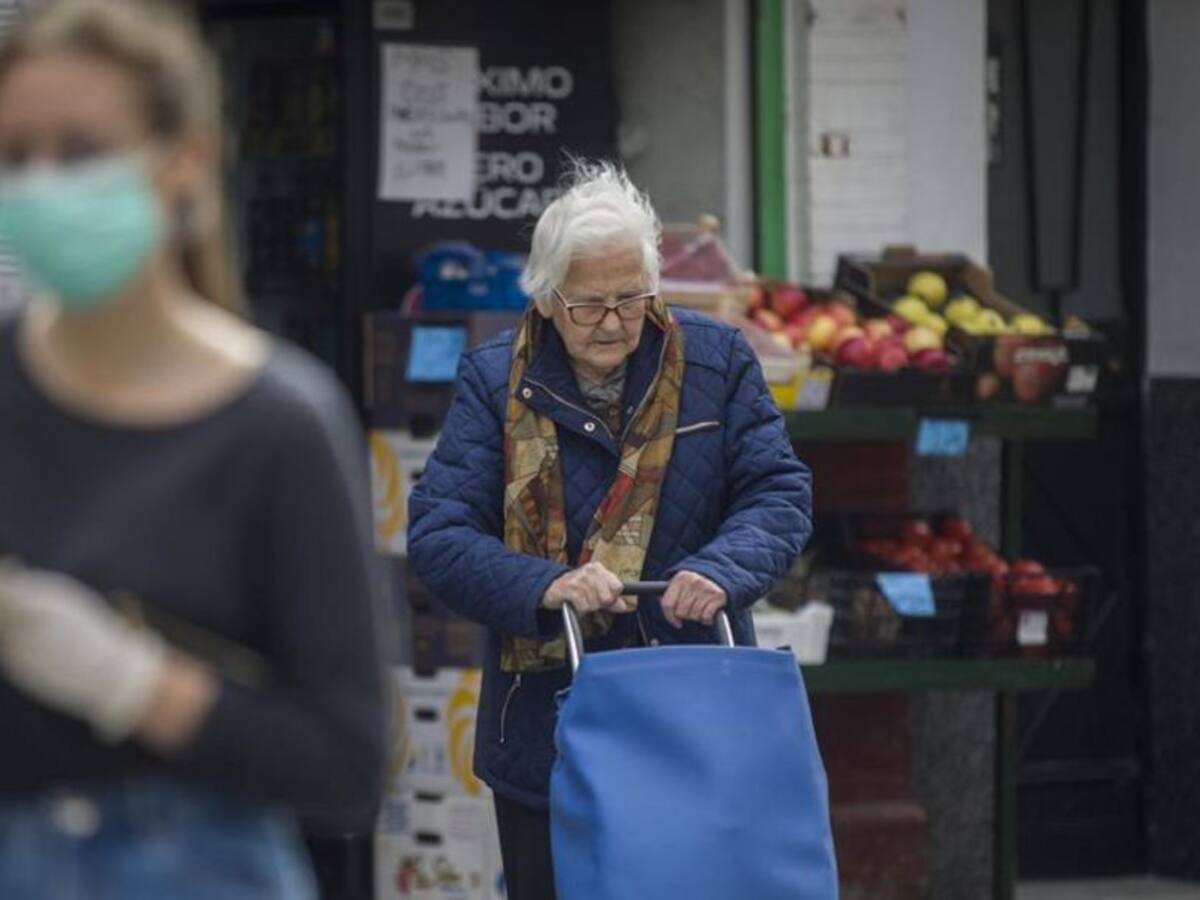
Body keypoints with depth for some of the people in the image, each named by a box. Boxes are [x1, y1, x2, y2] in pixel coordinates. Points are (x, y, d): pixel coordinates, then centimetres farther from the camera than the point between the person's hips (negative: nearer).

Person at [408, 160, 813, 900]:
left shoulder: (716, 361, 2)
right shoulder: (496, 382, -2)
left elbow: (779, 492, -2)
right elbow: (439, 535, -9)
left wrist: (722, 569, -24)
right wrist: (545, 588, -27)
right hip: (545, 739, 0)